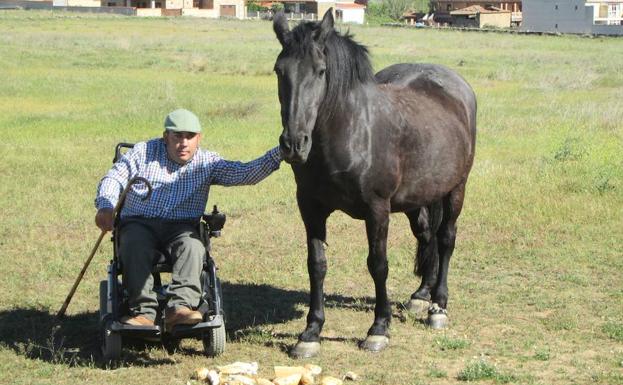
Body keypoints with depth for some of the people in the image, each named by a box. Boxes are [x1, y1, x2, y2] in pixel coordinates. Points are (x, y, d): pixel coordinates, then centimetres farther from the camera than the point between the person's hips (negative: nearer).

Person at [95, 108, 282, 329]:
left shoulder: (207, 163, 12)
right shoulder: (144, 152, 12)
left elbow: (246, 174, 2)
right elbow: (114, 178, 8)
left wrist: (278, 154, -14)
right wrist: (106, 206, -14)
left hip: (181, 227, 0)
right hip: (139, 223, 0)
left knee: (192, 246, -33)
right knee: (136, 248, -33)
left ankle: (179, 307, -48)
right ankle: (144, 312, -41)